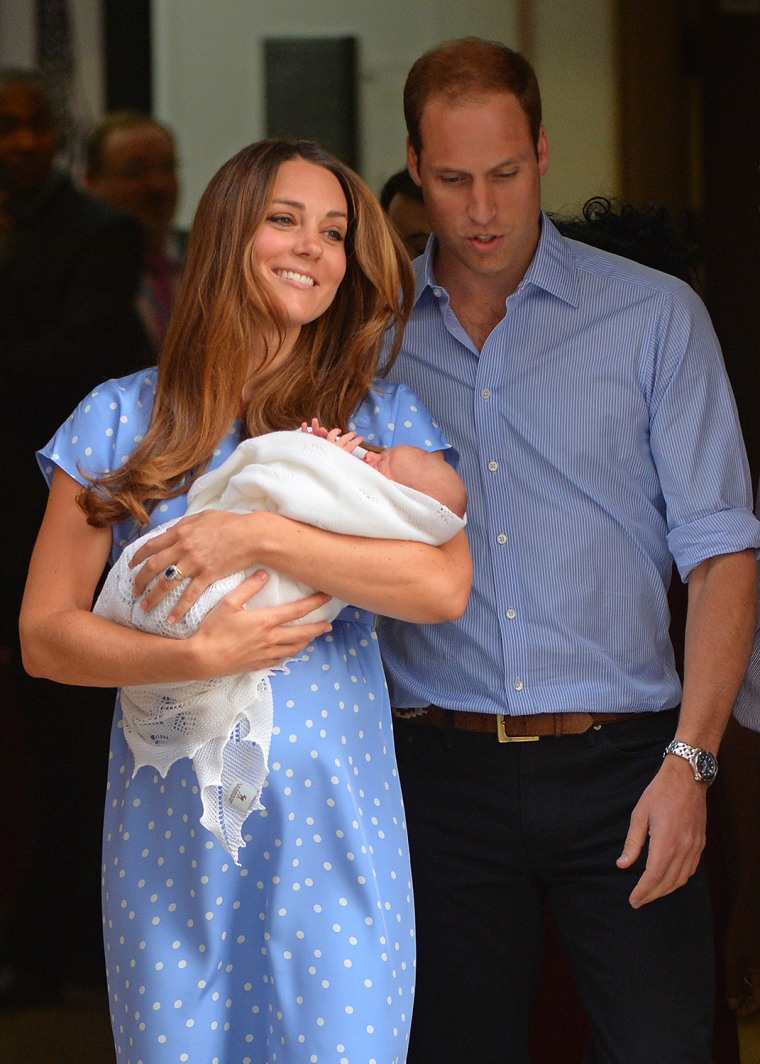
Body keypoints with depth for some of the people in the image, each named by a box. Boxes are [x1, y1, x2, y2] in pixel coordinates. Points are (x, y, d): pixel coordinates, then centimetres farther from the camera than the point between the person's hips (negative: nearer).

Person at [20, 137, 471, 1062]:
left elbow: (444, 585, -11)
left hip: (333, 821, 0)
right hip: (170, 825, 0)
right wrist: (199, 655, -14)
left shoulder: (381, 419, 7)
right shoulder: (121, 421, 6)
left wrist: (259, 536, -17)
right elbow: (43, 635, 2)